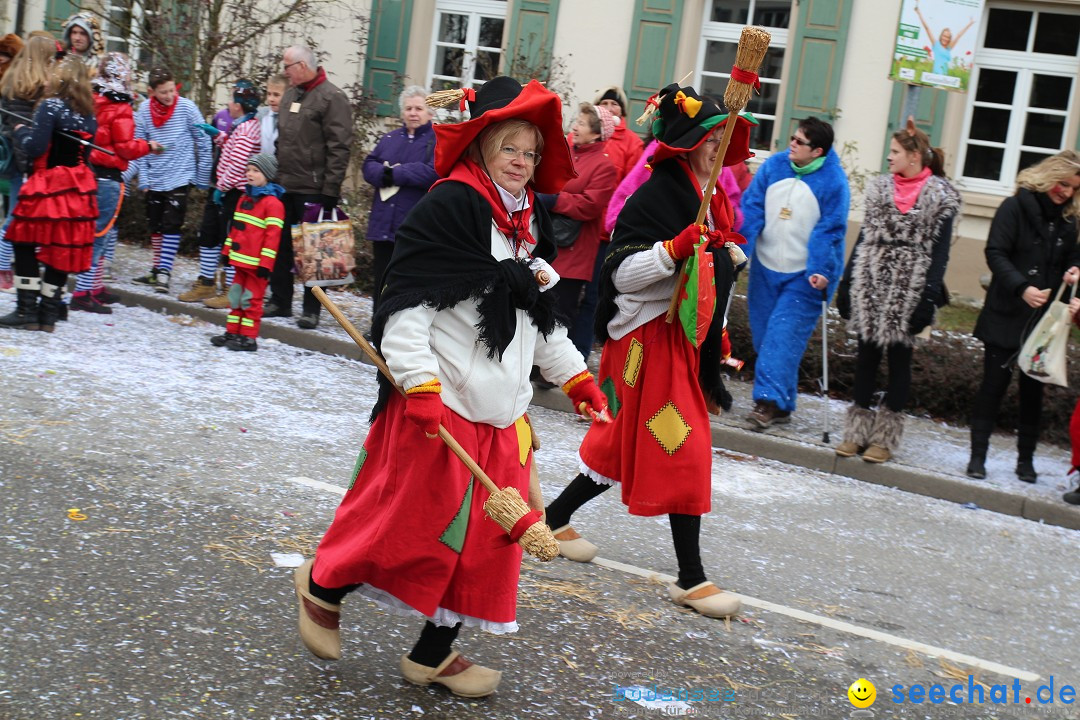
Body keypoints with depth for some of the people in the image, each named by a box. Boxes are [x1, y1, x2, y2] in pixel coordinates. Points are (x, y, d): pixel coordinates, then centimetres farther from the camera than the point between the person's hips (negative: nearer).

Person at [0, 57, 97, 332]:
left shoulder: (50, 106, -11)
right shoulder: (88, 115, 9)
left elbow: (35, 148, -17)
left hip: (49, 187, -6)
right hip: (79, 188, 6)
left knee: (25, 245, 5)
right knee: (63, 250, 9)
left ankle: (26, 310, 1)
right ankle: (49, 314, 12)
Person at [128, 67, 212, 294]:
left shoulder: (186, 107, -10)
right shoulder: (144, 110, -3)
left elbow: (203, 142, -4)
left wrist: (203, 178, -2)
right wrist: (143, 178, -1)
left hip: (180, 178, -4)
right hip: (154, 179, 4)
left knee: (171, 226, -7)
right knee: (155, 226, 13)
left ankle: (164, 273, -3)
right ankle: (157, 270, 25)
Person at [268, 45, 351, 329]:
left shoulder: (331, 98, -10)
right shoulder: (290, 95, 17)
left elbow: (339, 147, -14)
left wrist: (330, 189, -18)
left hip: (313, 190, -8)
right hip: (284, 187, 8)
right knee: (279, 245, 12)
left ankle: (311, 309, 3)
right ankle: (280, 301, 23)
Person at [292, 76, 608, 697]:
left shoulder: (531, 225, 14)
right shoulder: (449, 208, -12)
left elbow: (542, 324, 24)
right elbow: (406, 308, -17)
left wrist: (579, 379, 17)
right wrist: (422, 387, -24)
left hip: (502, 415, 8)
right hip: (438, 411, -8)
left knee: (486, 537, 9)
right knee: (407, 518, -2)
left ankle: (434, 654, 22)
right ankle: (324, 584, 26)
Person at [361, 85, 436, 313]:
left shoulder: (438, 141, -2)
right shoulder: (389, 139, 17)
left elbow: (433, 172, -17)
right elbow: (369, 166, 8)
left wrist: (395, 173, -13)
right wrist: (384, 173, -15)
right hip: (384, 225, 6)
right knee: (382, 280, 12)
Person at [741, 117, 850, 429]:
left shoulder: (834, 182, -13)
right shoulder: (774, 165, -1)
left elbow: (829, 230, -13)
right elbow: (751, 209, 0)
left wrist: (819, 270, -22)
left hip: (805, 275, -5)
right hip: (766, 267, 5)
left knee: (784, 335, -14)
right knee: (764, 333, 7)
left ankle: (769, 400, -16)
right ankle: (781, 404, 16)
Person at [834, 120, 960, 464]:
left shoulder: (940, 197, -4)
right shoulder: (881, 188, 11)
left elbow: (940, 252, -6)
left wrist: (928, 299, -14)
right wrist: (847, 284, 9)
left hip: (909, 290, -4)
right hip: (871, 285, 4)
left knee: (899, 357, 3)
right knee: (866, 355, 6)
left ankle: (885, 437, 10)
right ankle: (857, 431, 13)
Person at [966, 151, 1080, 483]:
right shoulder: (1016, 206, -7)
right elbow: (996, 254, -14)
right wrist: (1022, 288, -27)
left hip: (1044, 319, 5)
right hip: (1007, 316, -5)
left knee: (1033, 389, 8)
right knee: (994, 384, 0)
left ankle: (1026, 459, 16)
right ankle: (978, 456, 6)